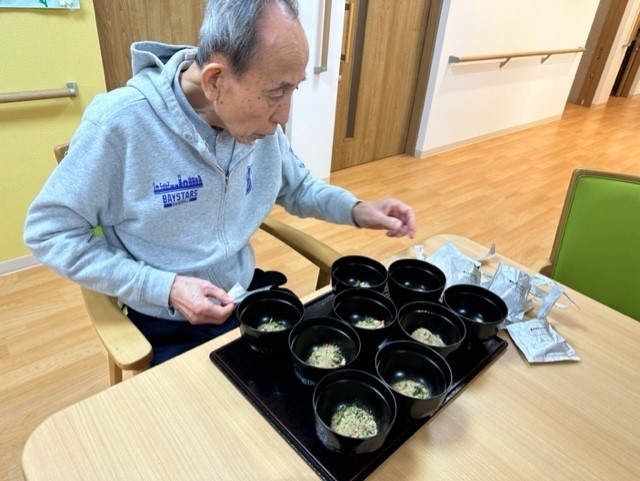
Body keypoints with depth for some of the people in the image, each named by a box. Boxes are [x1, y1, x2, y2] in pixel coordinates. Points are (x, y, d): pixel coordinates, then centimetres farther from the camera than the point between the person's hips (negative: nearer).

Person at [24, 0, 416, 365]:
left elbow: (297, 186, 10)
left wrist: (356, 209, -9)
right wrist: (164, 287, -22)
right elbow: (48, 231, -14)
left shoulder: (261, 120, -7)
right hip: (167, 325, -4)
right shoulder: (119, 122, -23)